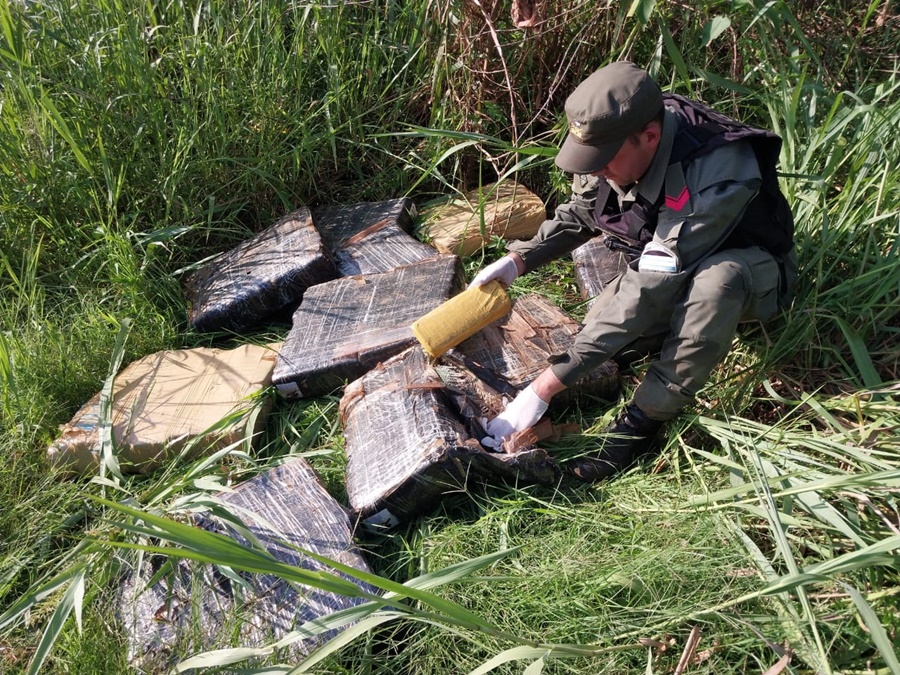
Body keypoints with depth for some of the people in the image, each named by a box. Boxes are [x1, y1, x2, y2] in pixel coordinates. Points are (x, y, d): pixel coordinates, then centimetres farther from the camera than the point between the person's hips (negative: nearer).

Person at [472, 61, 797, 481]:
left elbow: (646, 296, -41)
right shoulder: (613, 146, -19)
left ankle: (645, 418, -23)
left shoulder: (717, 174, -39)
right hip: (660, 265, 6)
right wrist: (518, 259, -17)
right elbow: (578, 213, 2)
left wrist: (545, 388, -41)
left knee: (717, 278, -40)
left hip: (751, 272, -5)